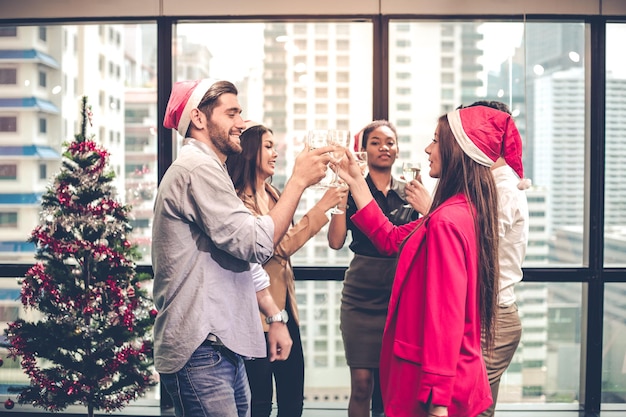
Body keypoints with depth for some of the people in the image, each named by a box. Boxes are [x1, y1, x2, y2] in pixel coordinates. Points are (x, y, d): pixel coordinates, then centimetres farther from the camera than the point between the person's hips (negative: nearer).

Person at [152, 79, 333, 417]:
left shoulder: (206, 170, 22)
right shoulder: (198, 169, -13)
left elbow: (242, 256, 23)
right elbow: (257, 244, -19)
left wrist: (275, 316, 17)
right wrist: (299, 179, -11)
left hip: (223, 347, 10)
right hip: (201, 351, -10)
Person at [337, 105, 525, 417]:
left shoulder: (446, 221, -22)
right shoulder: (467, 212, 7)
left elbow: (446, 315, -25)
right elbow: (391, 239, 14)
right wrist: (356, 182, 13)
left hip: (428, 379, -9)